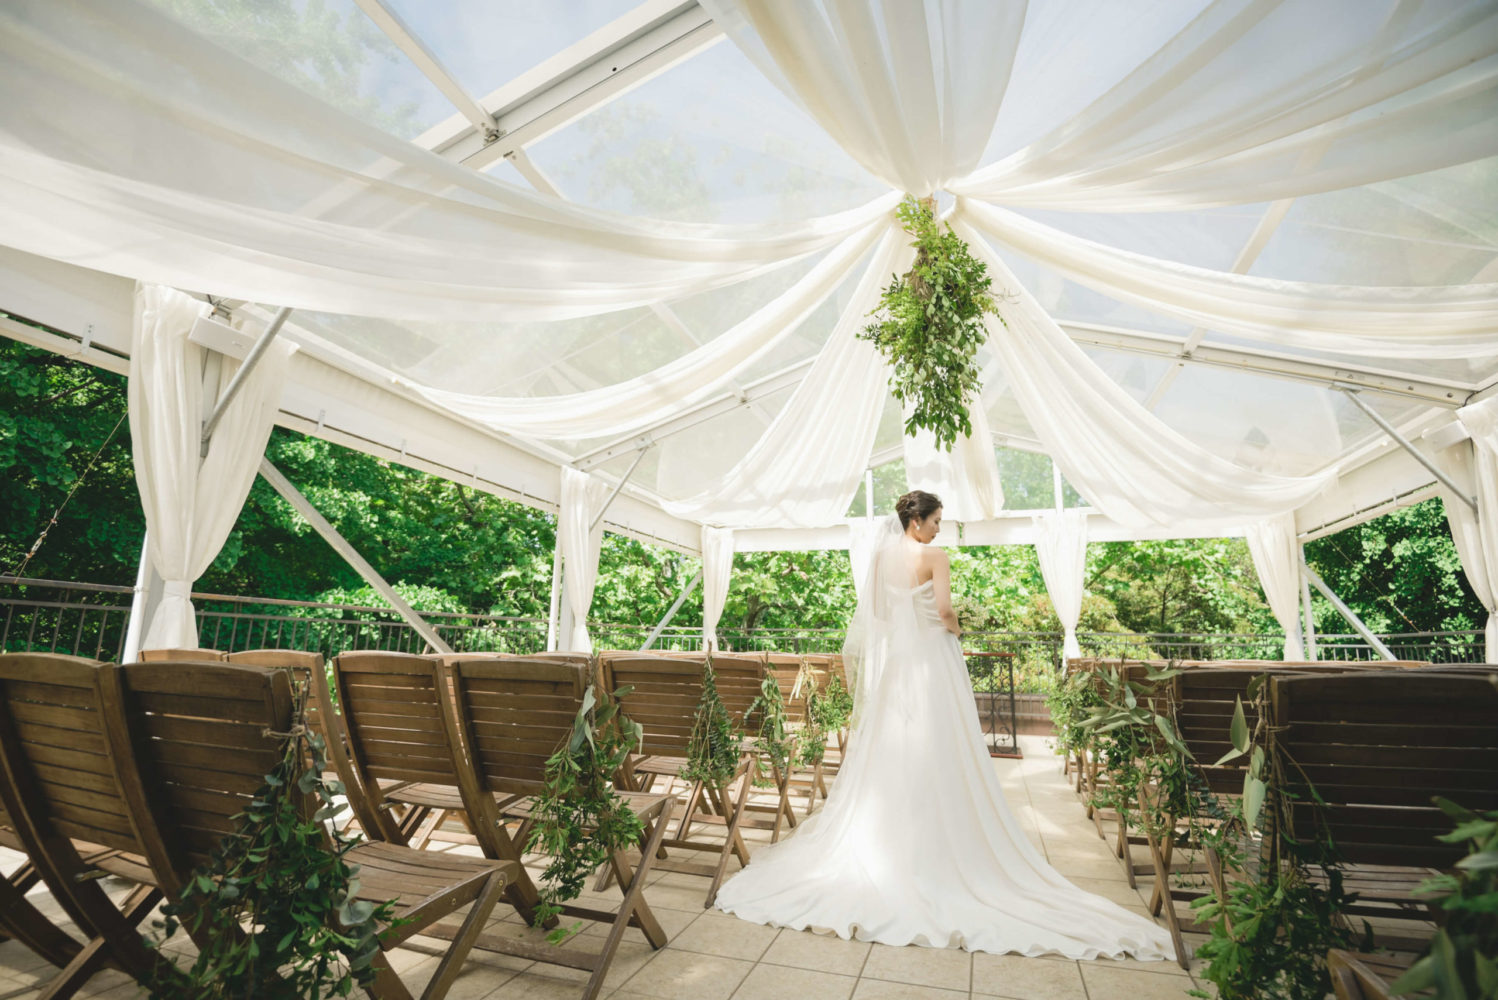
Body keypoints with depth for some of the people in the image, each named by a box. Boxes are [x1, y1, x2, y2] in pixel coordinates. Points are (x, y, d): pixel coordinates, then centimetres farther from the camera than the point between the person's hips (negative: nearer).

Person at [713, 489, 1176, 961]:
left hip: (889, 661, 6)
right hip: (929, 659, -6)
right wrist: (955, 628, 2)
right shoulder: (933, 556, -12)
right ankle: (933, 851, 10)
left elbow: (870, 616, 8)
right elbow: (944, 611, -17)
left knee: (886, 754, 12)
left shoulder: (880, 556, 5)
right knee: (933, 757, 3)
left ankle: (880, 844, 22)